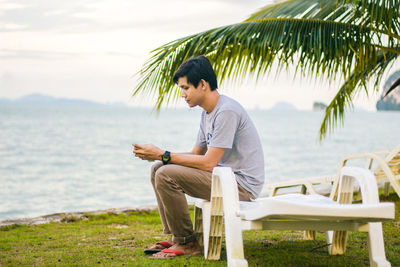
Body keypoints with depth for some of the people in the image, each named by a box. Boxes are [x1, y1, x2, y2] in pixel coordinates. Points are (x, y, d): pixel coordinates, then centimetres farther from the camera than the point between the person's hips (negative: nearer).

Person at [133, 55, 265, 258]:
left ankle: (187, 243, -9)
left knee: (166, 175, -22)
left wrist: (163, 155, -17)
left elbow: (208, 163, -23)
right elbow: (196, 154, 15)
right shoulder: (208, 112, 12)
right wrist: (158, 156, 1)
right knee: (157, 169, 8)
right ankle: (176, 236, 9)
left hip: (242, 183, -10)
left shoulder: (227, 112, -19)